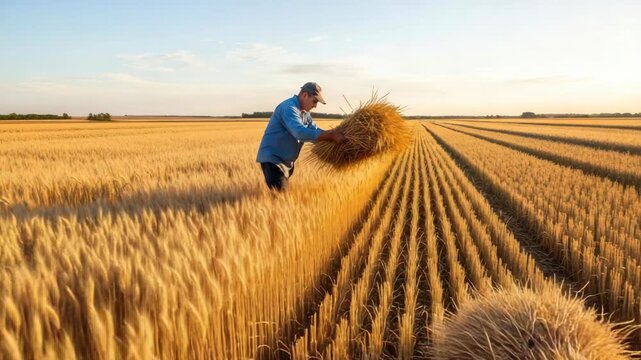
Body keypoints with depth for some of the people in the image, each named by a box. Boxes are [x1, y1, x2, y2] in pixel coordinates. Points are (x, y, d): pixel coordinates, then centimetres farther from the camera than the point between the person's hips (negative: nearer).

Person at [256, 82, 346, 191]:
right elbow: (300, 133, -34)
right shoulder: (288, 108, -20)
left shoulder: (305, 112, 11)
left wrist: (333, 134, -12)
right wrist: (332, 136, -36)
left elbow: (315, 131, 8)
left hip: (286, 161, 10)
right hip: (272, 158, -10)